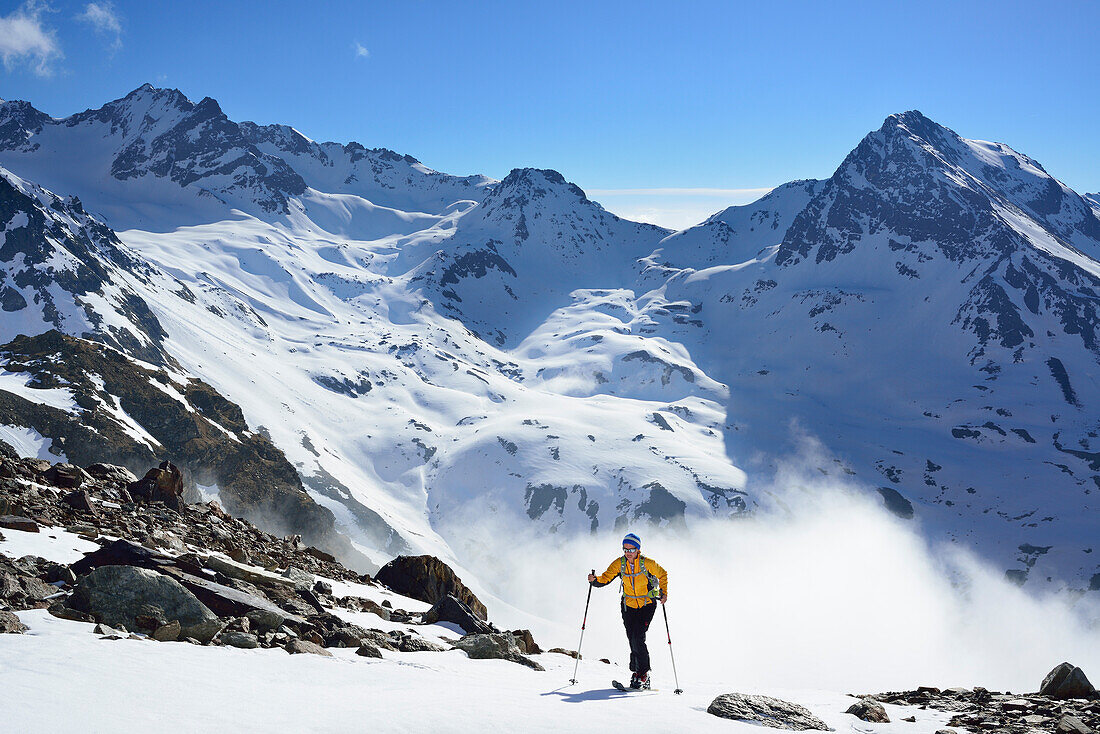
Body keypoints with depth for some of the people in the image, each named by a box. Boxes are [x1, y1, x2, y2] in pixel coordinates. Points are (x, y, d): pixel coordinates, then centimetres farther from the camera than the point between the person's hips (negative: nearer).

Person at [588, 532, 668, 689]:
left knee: (638, 638, -17)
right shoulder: (619, 564, -8)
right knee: (632, 640, 2)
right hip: (629, 605, 4)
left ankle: (643, 673, -6)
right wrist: (595, 580, -28)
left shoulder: (647, 563, -15)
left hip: (647, 605, -4)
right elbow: (605, 578, -8)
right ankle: (637, 672, 16)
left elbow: (662, 574, 1)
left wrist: (664, 593, -9)